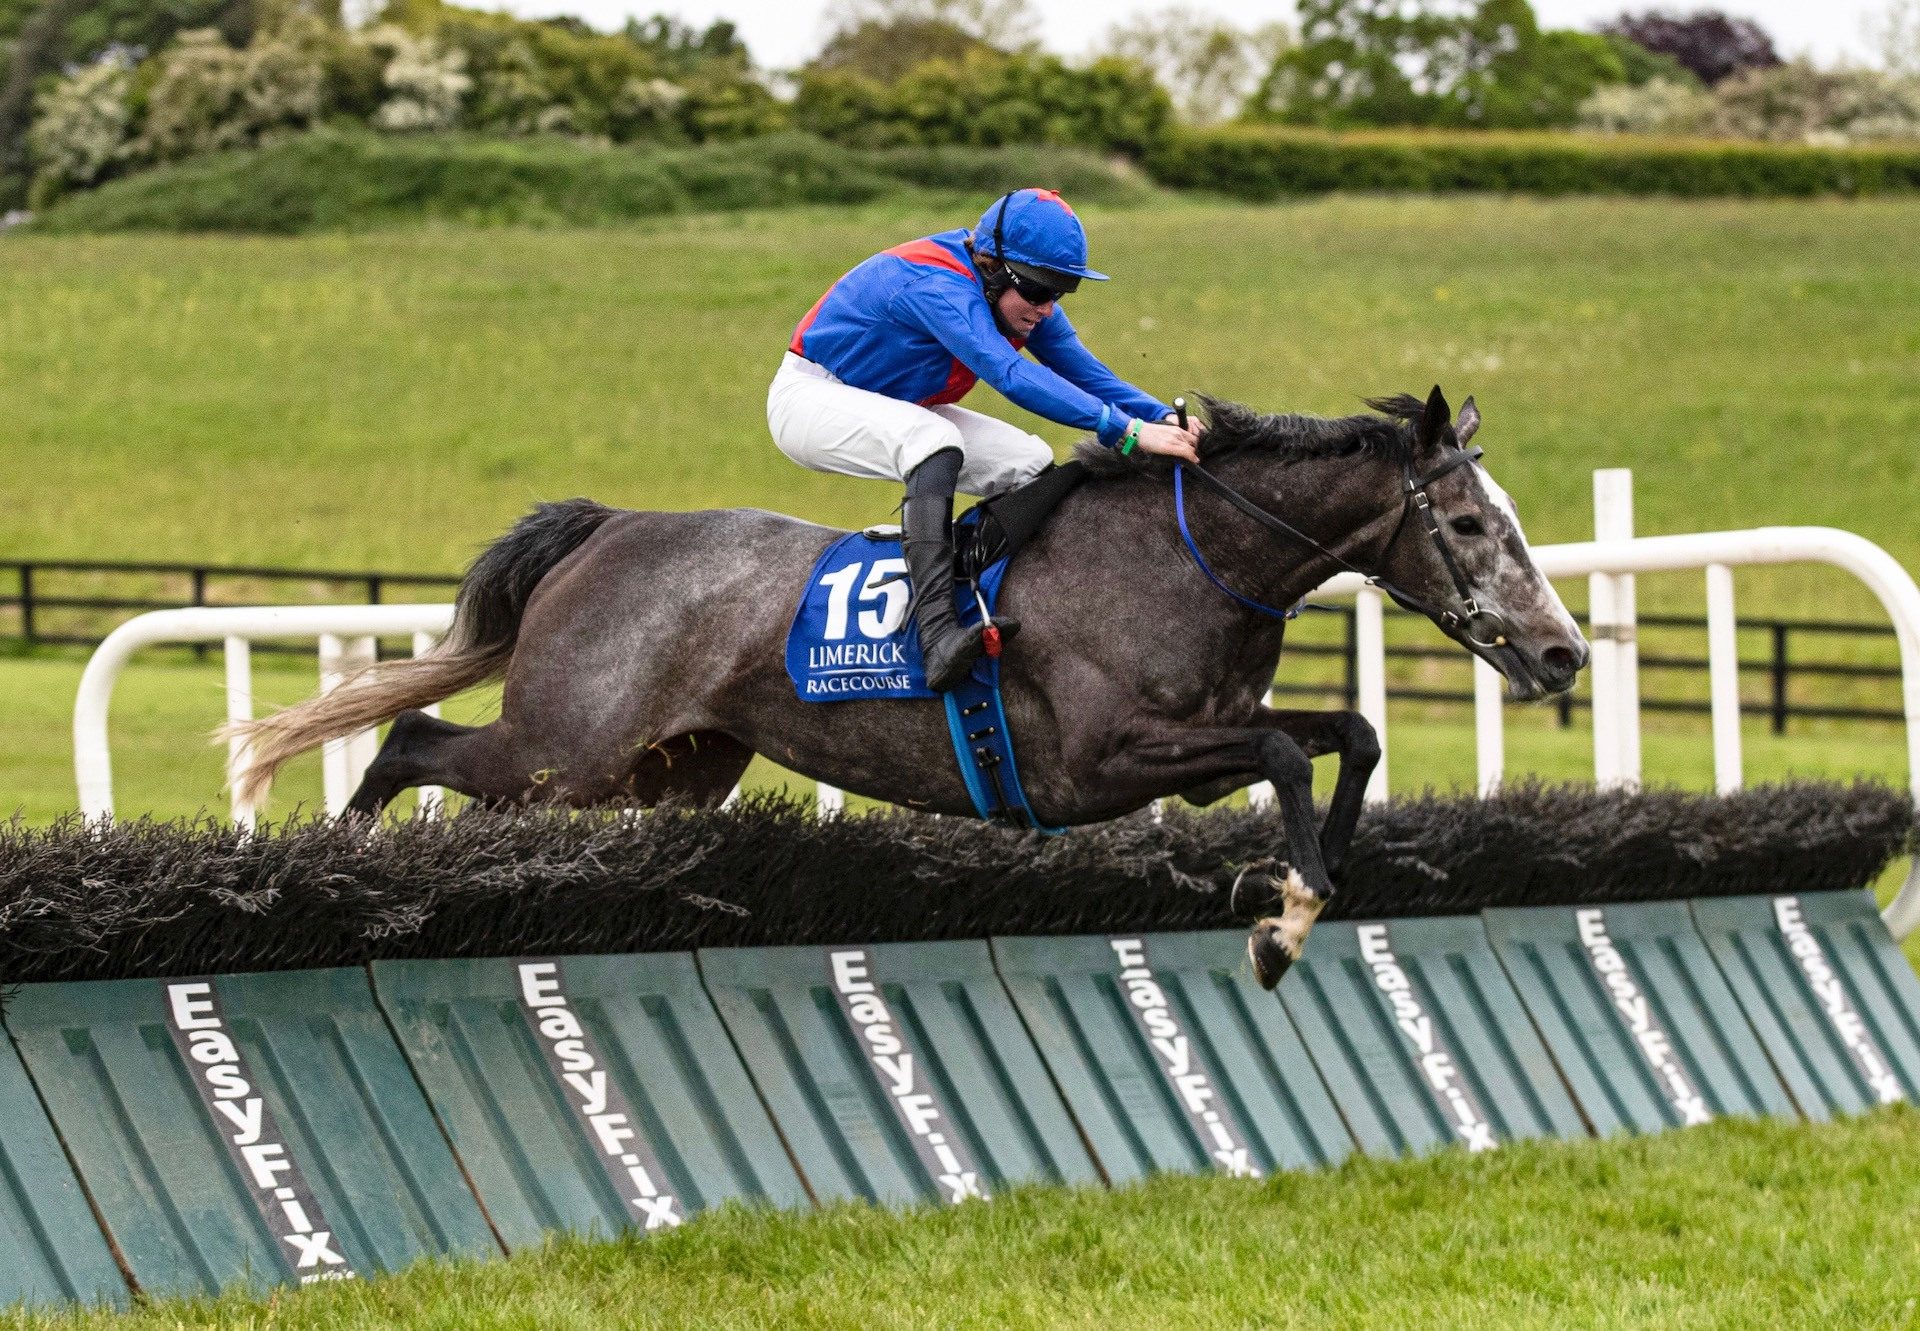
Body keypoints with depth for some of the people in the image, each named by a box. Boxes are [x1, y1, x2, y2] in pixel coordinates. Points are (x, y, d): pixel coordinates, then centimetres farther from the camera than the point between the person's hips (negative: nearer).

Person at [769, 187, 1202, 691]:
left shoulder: (1023, 299, -7)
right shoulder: (937, 286, -35)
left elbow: (1083, 372, -8)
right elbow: (1013, 376, -46)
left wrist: (1163, 418, -27)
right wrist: (1128, 430, -51)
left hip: (899, 411, 9)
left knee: (1031, 465, -4)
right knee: (935, 440, -37)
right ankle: (937, 633, -49)